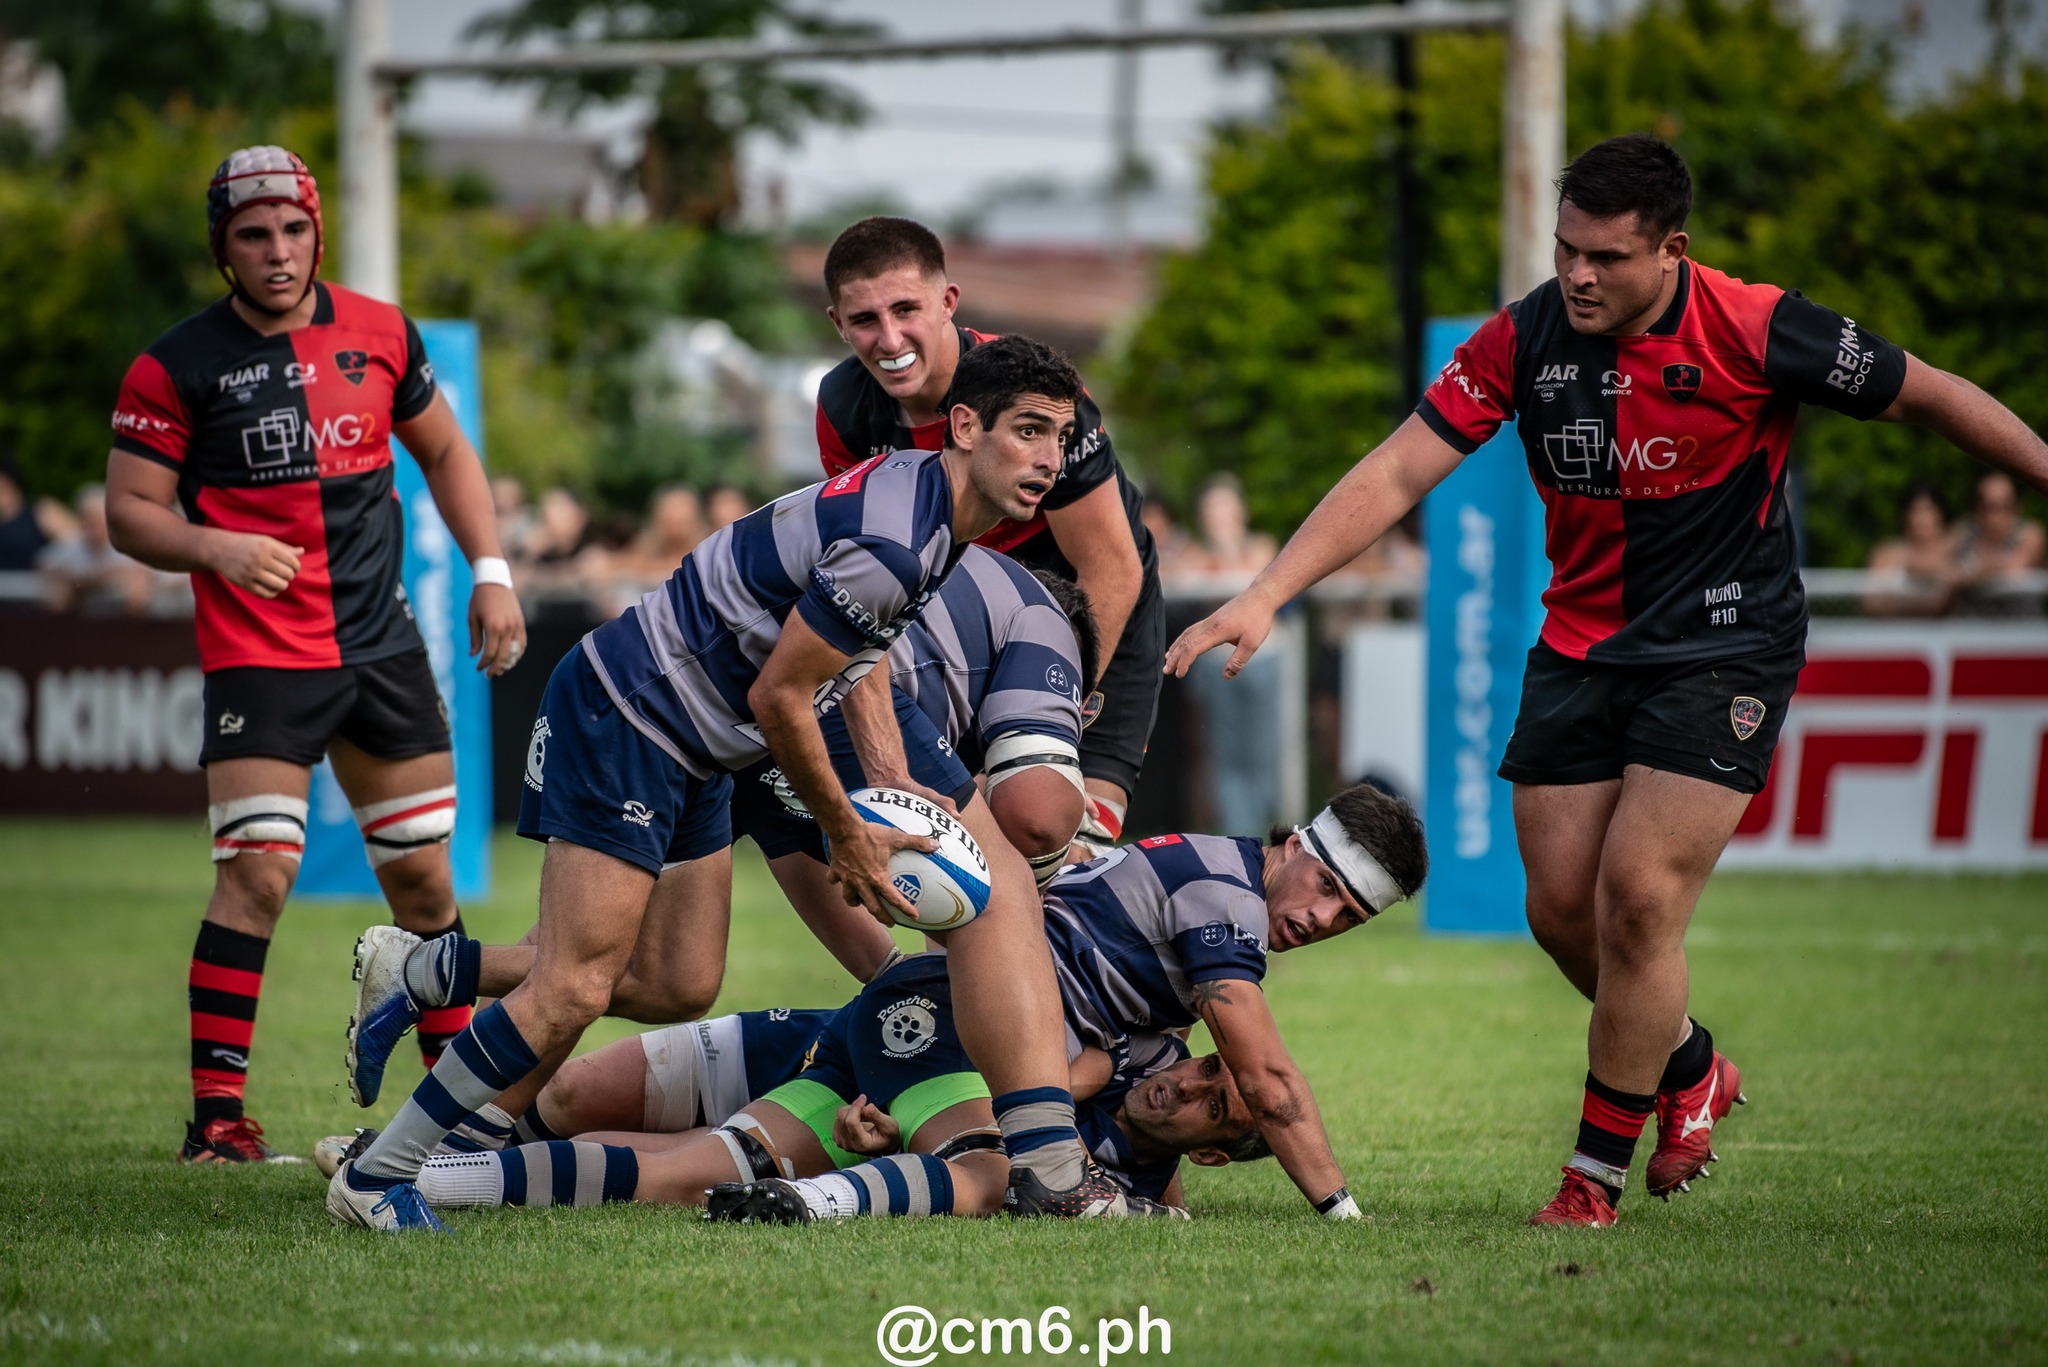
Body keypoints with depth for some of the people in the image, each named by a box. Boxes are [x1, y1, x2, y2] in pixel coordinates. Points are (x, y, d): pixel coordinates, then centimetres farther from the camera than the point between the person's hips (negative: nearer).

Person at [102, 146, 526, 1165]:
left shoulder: (378, 335, 5)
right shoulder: (177, 367, -6)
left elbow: (444, 451, 19)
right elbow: (129, 509, -4)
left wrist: (490, 572, 10)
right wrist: (217, 548, -22)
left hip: (383, 646, 5)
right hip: (258, 654, -4)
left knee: (423, 878, 9)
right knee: (258, 872, -17)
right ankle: (215, 1113, -13)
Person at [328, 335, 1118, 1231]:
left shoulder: (918, 494, 6)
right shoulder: (891, 543, -26)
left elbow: (859, 652, 22)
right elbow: (776, 698, -20)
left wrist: (895, 794, 11)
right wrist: (848, 837, -7)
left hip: (693, 752, 10)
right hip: (625, 715, -10)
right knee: (575, 991, -15)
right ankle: (374, 1180, -5)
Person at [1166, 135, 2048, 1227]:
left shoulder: (1753, 330, -18)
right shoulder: (1526, 339, -8)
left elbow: (1927, 396, -6)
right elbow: (1397, 473, -8)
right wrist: (1264, 597, -16)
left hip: (1724, 646, -4)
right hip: (1581, 641, 5)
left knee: (1640, 894, -14)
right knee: (1561, 907, 3)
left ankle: (1596, 1175, -1)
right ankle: (1688, 1066, 33)